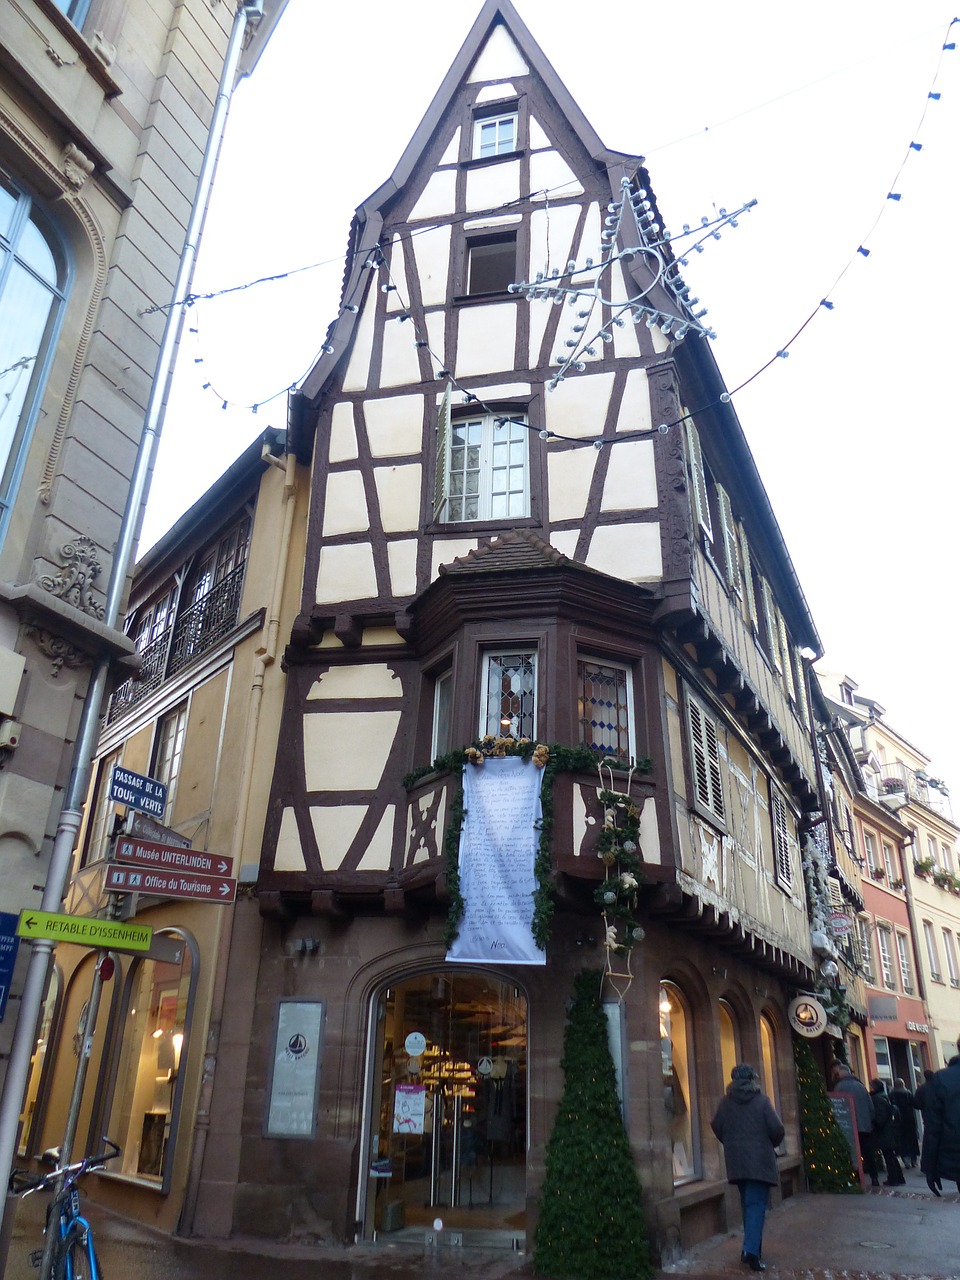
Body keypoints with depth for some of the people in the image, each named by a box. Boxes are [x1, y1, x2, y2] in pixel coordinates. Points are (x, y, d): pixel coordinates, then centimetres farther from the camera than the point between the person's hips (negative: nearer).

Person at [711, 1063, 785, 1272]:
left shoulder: (726, 1102, 1)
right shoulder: (761, 1100, -9)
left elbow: (717, 1126, 5)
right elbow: (777, 1128, -11)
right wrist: (773, 1143, 11)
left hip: (736, 1162, 4)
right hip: (760, 1160, -4)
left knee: (747, 1203, 19)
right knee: (756, 1205, -3)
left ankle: (751, 1247, 23)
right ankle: (751, 1250, -15)